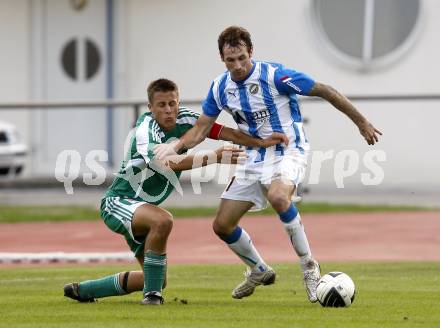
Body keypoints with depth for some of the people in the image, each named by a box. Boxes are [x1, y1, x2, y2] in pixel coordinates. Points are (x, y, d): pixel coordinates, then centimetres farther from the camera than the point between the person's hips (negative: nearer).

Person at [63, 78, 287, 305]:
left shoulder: (184, 120, -5)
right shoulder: (146, 130, -25)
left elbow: (223, 132, 1)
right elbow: (168, 163, -42)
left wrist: (260, 142, -10)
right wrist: (214, 157, -48)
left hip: (141, 208, 9)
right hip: (117, 202, -9)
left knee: (158, 280, 13)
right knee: (162, 220, -39)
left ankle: (83, 290, 28)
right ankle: (151, 294, -26)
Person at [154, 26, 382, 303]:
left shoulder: (274, 75, -19)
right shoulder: (220, 87, -2)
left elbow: (324, 91, -13)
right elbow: (200, 130, 6)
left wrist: (361, 122, -8)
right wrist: (175, 146, -15)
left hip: (289, 152, -6)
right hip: (255, 157, 6)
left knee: (277, 196, -39)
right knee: (222, 225, 3)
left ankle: (309, 266, -24)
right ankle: (259, 271, 30)